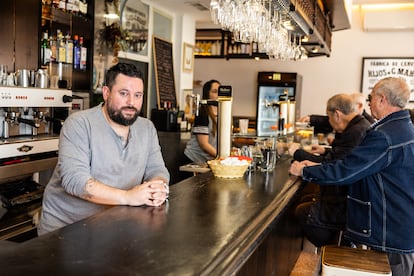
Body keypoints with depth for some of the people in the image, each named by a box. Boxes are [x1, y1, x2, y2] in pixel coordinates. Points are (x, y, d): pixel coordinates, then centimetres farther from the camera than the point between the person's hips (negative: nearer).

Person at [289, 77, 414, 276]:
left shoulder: (384, 136, -26)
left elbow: (343, 172, -26)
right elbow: (356, 163, 10)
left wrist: (304, 171, -12)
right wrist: (316, 166, 5)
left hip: (392, 233, -10)